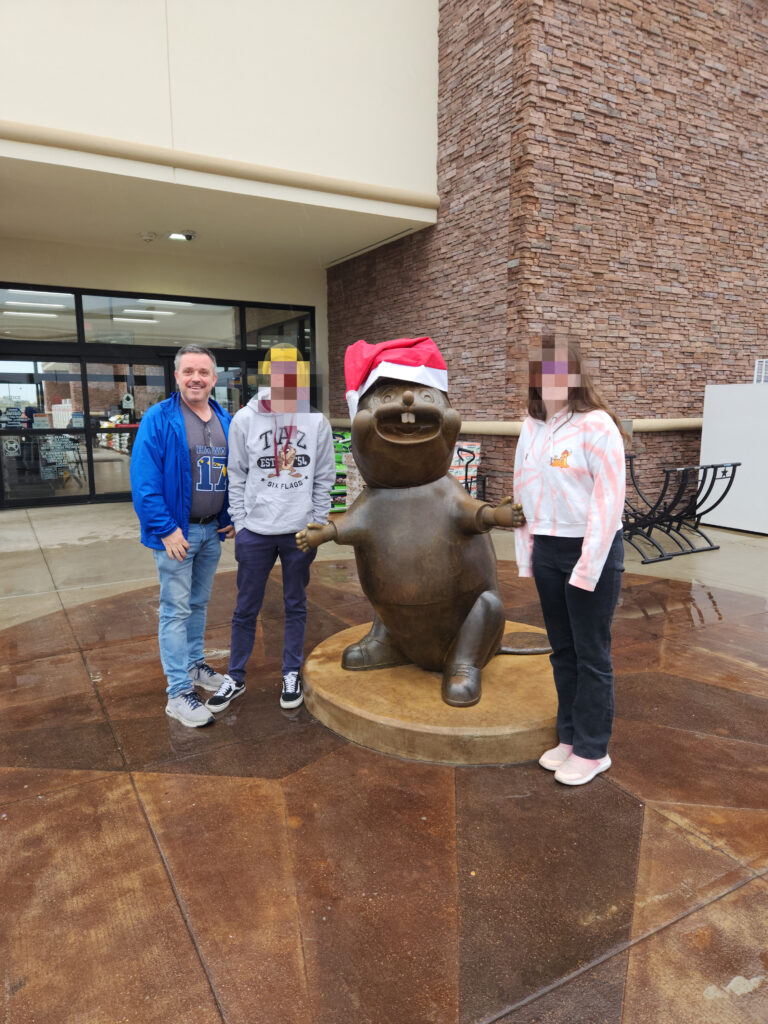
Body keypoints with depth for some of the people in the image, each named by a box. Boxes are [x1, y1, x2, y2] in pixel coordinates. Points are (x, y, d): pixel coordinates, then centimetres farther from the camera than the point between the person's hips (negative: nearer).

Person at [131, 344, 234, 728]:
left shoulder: (225, 420, 8)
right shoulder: (158, 419, -11)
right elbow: (144, 481, -16)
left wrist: (233, 518, 8)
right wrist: (165, 529, -19)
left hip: (213, 530, 6)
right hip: (176, 531, -6)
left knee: (199, 603, 19)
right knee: (176, 610, 0)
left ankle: (194, 665, 36)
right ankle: (178, 694, 7)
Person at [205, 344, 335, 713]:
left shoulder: (316, 421, 0)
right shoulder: (244, 420, -2)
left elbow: (324, 478, 3)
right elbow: (236, 477, 0)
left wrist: (317, 524, -1)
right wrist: (239, 522, -4)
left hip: (300, 531, 1)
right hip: (256, 531, 0)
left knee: (296, 606, 13)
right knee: (246, 609, 10)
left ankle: (291, 674, 29)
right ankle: (235, 678, 26)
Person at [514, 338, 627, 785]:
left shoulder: (597, 426, -14)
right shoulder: (531, 428, 6)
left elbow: (609, 502, -15)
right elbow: (523, 495, 8)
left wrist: (587, 569, -16)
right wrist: (525, 558, 6)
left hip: (593, 551, -6)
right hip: (546, 550, 6)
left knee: (591, 655, 6)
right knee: (562, 651, 15)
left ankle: (592, 750, 22)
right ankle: (569, 736, 31)